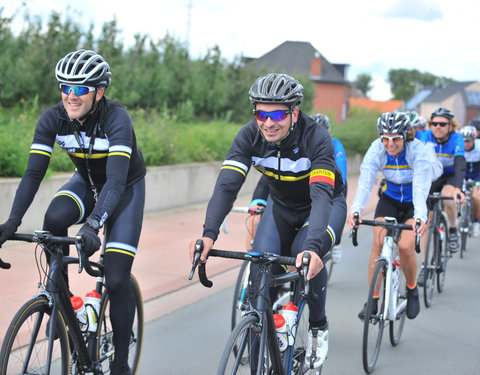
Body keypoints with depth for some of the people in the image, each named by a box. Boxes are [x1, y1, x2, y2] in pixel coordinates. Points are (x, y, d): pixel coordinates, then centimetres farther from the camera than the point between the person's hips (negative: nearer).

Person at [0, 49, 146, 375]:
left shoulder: (116, 118, -32)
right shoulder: (53, 118, -20)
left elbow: (116, 180, -41)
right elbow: (34, 173, -23)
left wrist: (93, 225, -56)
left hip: (126, 188, -3)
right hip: (87, 182, 4)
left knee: (116, 281, -12)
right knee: (54, 220, -32)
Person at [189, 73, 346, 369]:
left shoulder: (317, 138, -34)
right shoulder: (250, 136, -23)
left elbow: (321, 194, -45)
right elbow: (227, 185, -33)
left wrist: (312, 247, -61)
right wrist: (209, 234, -50)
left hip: (326, 205, -3)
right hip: (282, 206, 3)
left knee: (306, 255, -30)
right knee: (261, 262, -20)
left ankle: (319, 326, -4)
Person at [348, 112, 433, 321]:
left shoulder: (418, 151, -28)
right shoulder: (376, 150, -21)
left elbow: (421, 188, -38)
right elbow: (365, 183, -31)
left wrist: (420, 217, -54)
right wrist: (355, 210, -48)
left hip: (414, 203, -2)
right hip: (389, 199, 3)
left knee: (405, 246, -22)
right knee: (378, 244, -16)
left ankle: (412, 290, 7)